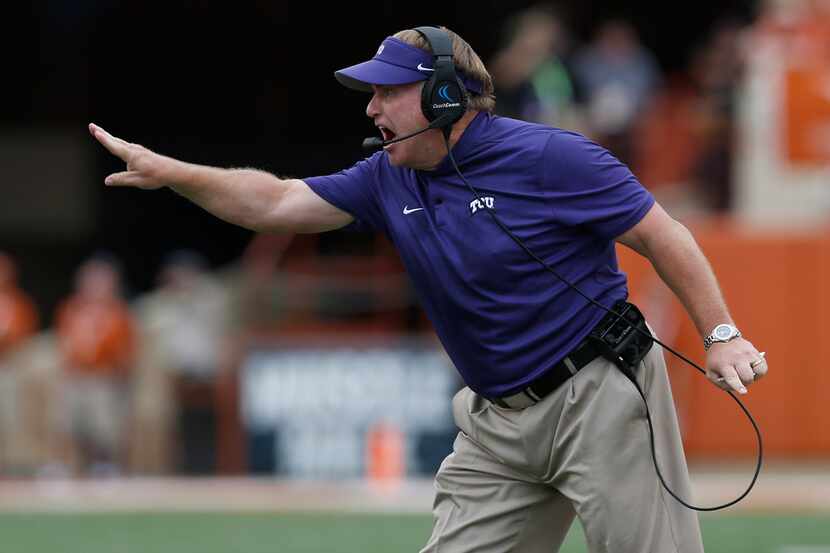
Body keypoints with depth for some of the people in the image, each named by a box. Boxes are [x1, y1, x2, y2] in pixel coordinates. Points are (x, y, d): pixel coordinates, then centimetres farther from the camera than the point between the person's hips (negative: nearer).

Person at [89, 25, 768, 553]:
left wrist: (721, 335, -16)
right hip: (501, 423, 7)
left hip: (600, 397, -7)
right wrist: (169, 172, -1)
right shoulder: (389, 179, 7)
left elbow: (662, 235, -10)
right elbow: (276, 203, 8)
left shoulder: (548, 158, -12)